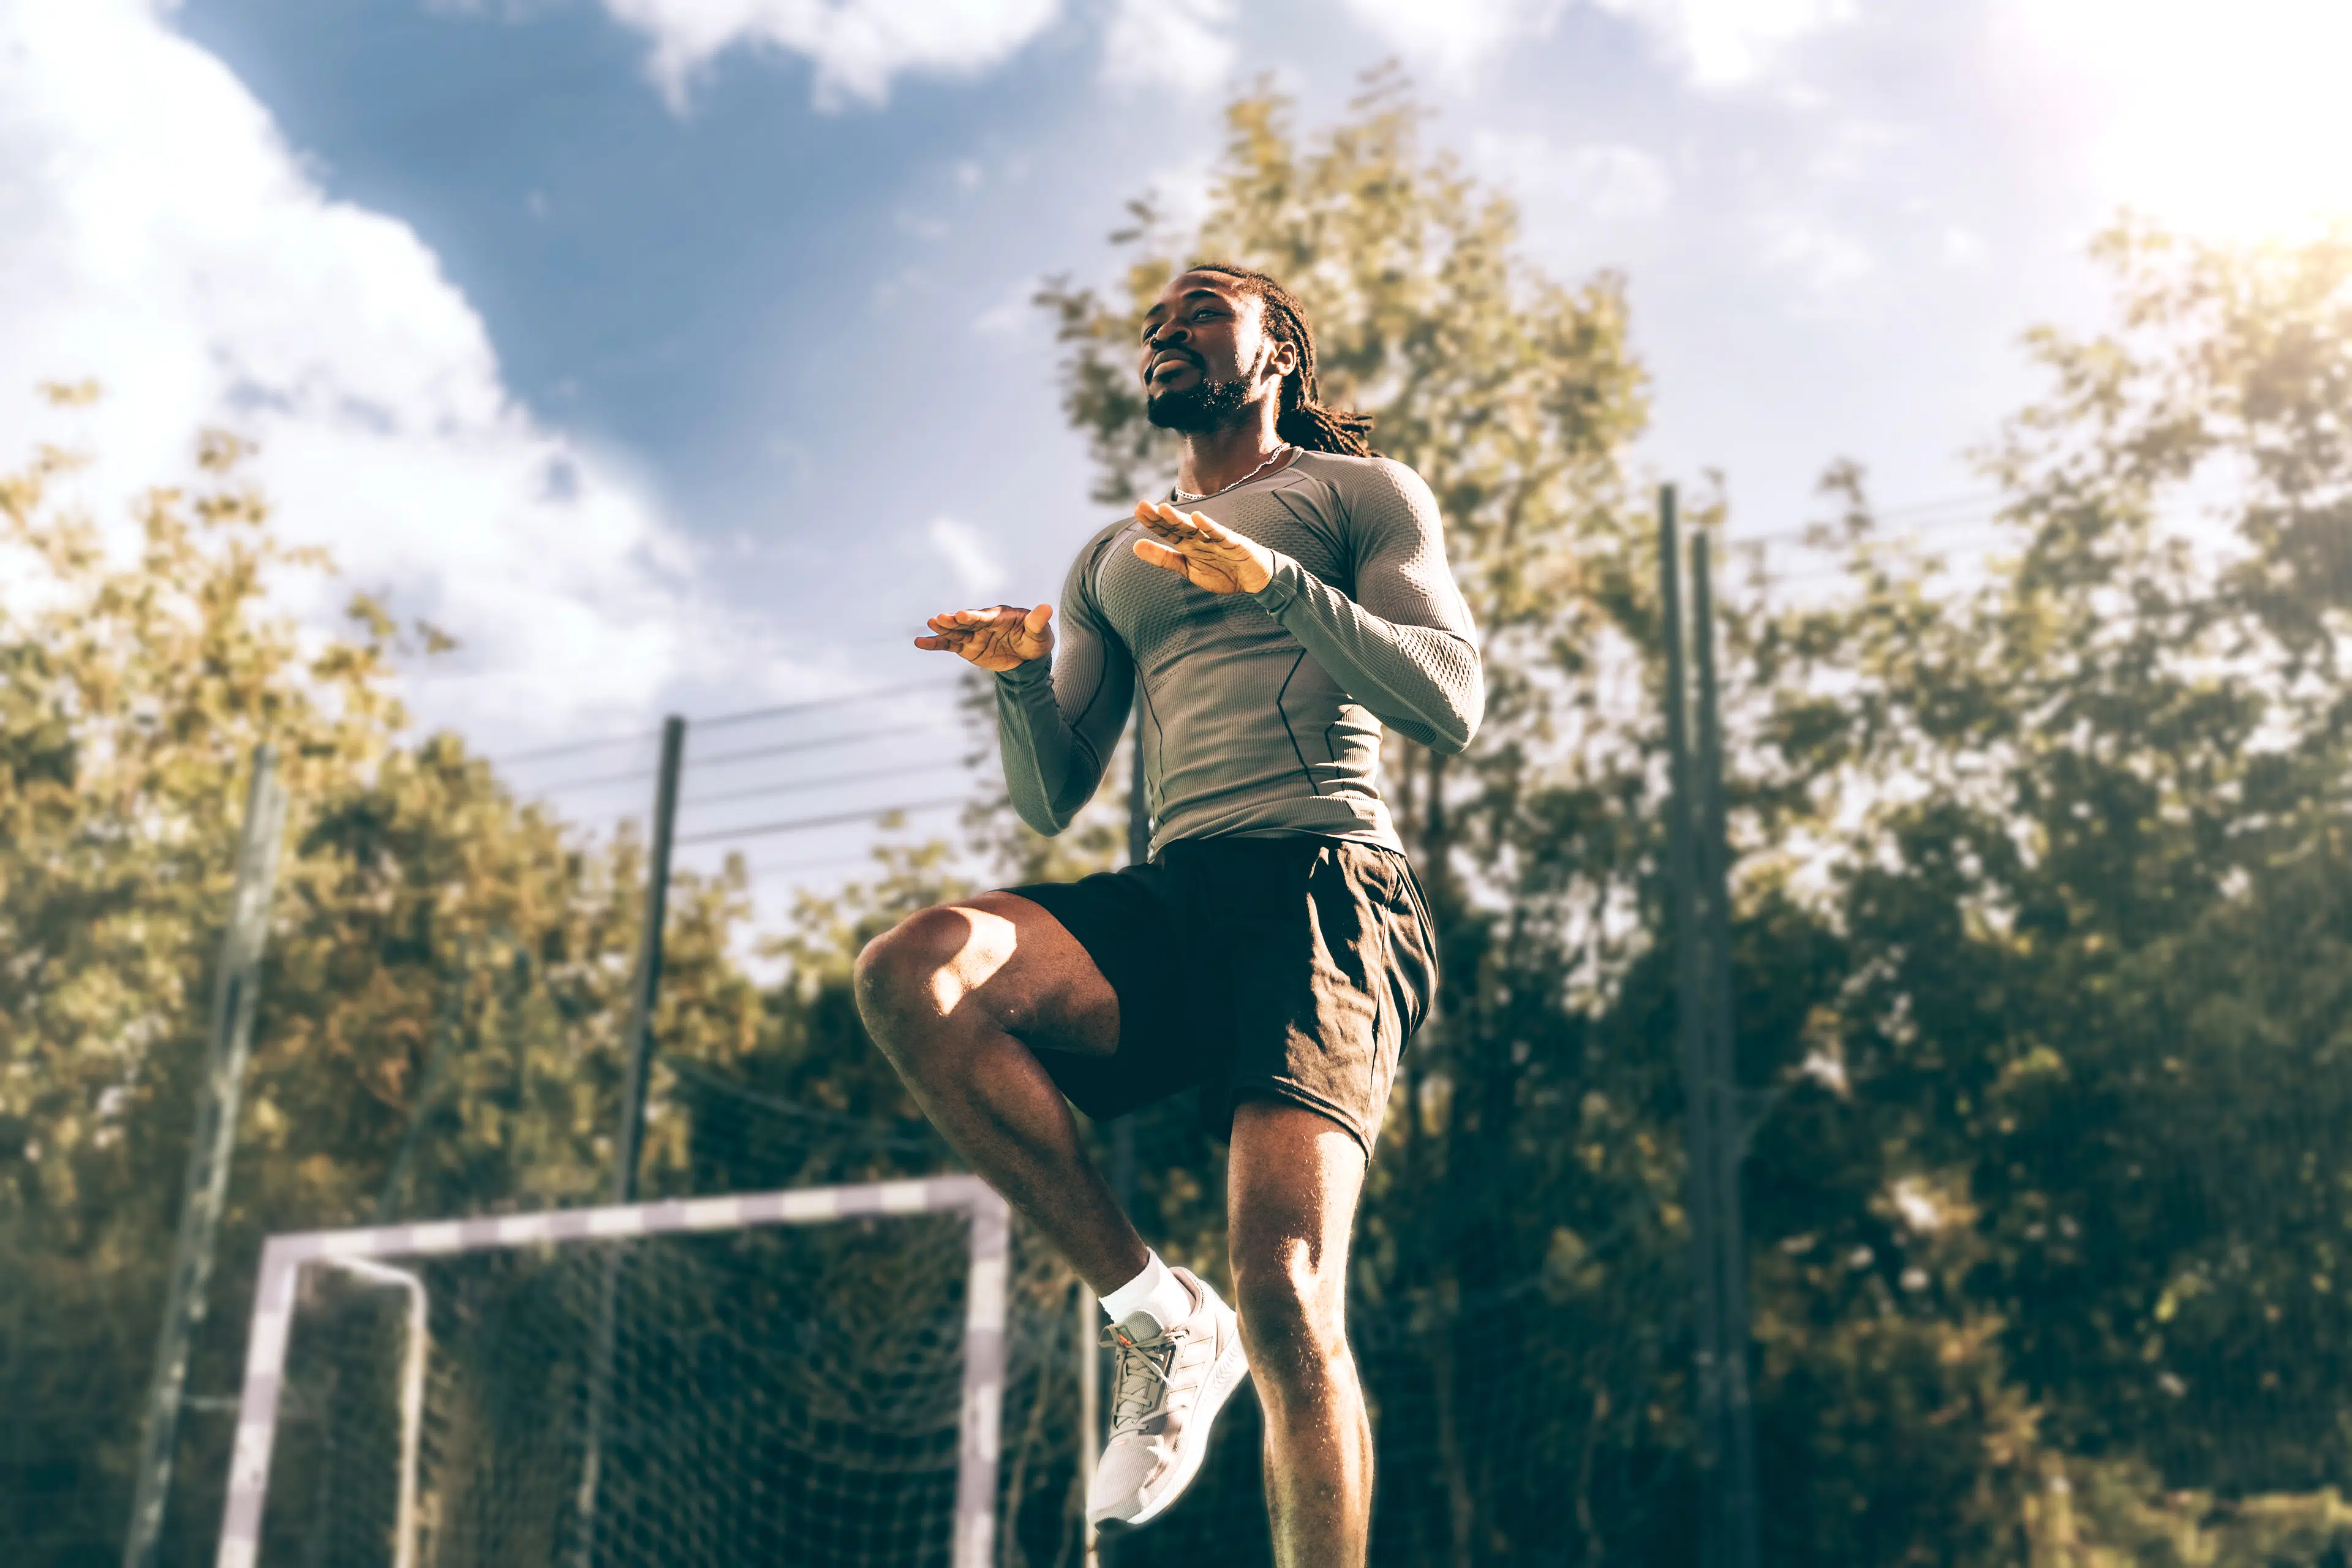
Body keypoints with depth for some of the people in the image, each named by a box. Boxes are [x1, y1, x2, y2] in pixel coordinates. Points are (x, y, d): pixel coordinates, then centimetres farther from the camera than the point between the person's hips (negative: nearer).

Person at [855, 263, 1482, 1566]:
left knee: (1283, 1294, -23)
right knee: (908, 974, -28)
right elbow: (1049, 801, 22)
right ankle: (1155, 1313, -16)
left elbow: (1452, 705, 0)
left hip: (1323, 883, -4)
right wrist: (1024, 669, 1)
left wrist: (1275, 581, -12)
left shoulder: (1363, 493, 16)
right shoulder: (1108, 562, 29)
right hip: (1168, 900, 5)